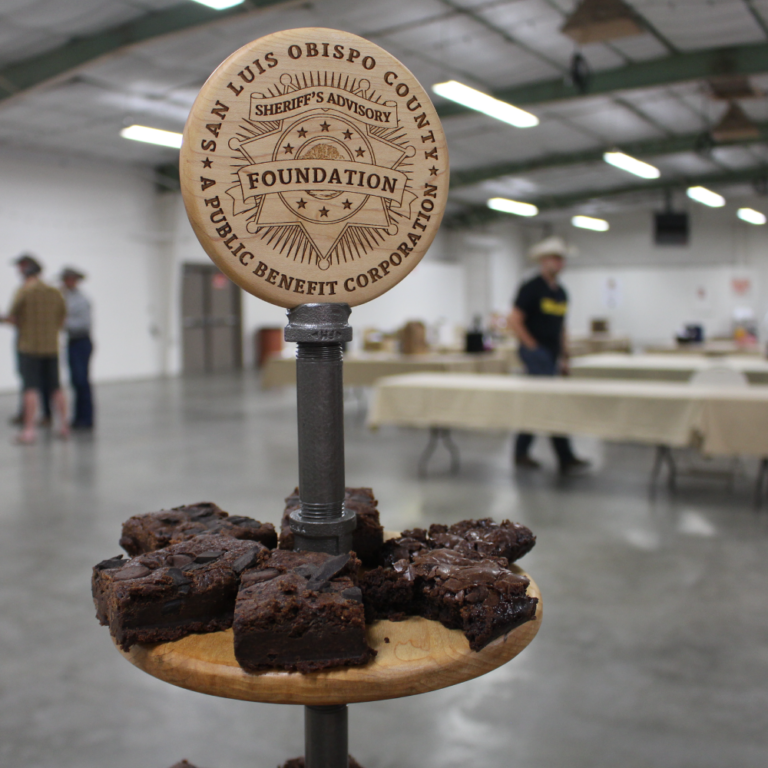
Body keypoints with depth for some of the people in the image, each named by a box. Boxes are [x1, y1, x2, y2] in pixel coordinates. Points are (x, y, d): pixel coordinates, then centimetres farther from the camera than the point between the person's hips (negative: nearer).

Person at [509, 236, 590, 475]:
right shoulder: (531, 288, -9)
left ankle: (521, 453, 18)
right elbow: (514, 321, -14)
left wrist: (564, 357, 15)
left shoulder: (561, 292, 16)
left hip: (551, 355, 8)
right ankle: (566, 458, -8)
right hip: (536, 352, -8)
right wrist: (533, 347, -13)